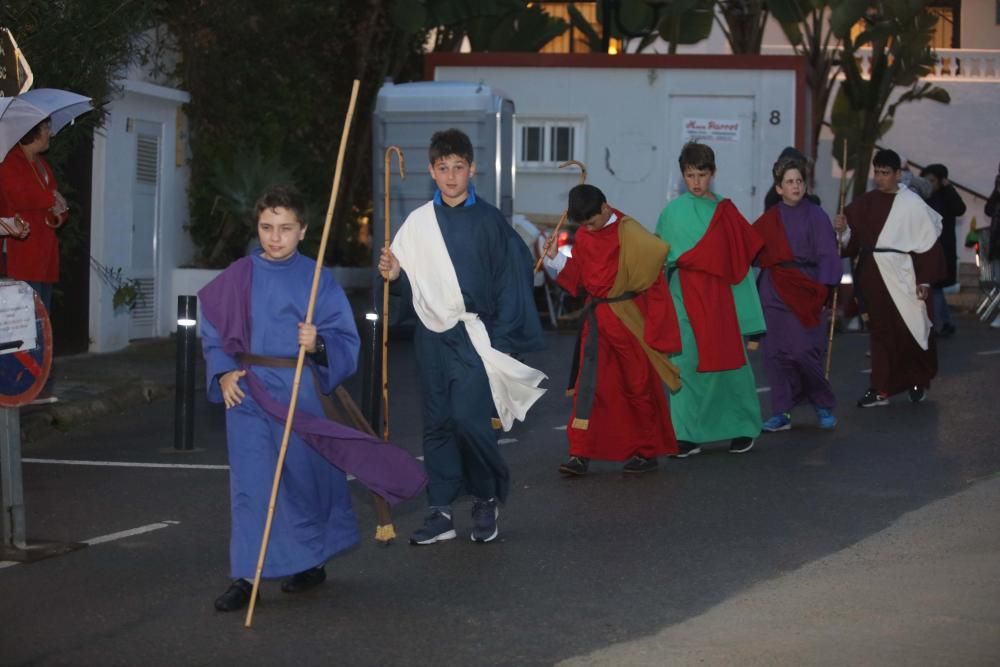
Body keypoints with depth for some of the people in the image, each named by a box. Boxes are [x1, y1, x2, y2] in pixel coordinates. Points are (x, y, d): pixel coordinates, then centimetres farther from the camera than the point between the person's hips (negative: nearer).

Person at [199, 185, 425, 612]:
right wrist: (223, 372, -7)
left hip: (298, 388, -1)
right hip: (247, 389, 1)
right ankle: (245, 577, 3)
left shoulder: (316, 278, -2)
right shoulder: (238, 277, 3)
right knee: (249, 480, 0)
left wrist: (318, 344, -22)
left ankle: (311, 562, 28)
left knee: (304, 473, 8)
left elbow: (345, 339, -3)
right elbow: (214, 333, 8)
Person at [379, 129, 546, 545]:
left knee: (468, 418, -15)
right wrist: (394, 276, -10)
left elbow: (510, 281, 0)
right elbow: (409, 289, 12)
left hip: (475, 335, -3)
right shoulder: (418, 223, 7)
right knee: (437, 424, 5)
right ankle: (441, 512, 12)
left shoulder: (490, 221, -1)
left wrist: (503, 339, -5)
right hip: (432, 336, 4)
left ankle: (487, 499, 6)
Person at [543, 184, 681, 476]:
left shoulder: (629, 233, -13)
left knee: (638, 386, 7)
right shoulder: (583, 236, 6)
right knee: (589, 386, -1)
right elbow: (578, 277, 12)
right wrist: (556, 259, -5)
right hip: (597, 319, 5)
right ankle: (581, 454, 0)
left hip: (628, 320, -5)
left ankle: (647, 452, 20)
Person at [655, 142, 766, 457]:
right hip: (685, 295, 0)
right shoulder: (673, 211, 6)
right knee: (687, 362, -6)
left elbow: (743, 256, 7)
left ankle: (743, 428, 15)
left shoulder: (726, 211, 8)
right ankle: (688, 435, -2)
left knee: (728, 361, -1)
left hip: (720, 297, 0)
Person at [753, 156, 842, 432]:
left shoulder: (816, 217, 1)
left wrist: (823, 292, -12)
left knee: (803, 352, -9)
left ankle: (823, 405, 12)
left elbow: (827, 255, -3)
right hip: (775, 293, 3)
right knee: (776, 354, 0)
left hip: (804, 292, -3)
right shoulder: (769, 221, 10)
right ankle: (781, 413, 5)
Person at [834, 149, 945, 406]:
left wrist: (924, 280, -9)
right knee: (881, 331, 7)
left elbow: (927, 243, -6)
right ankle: (881, 389, 10)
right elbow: (853, 239, 11)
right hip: (872, 274, 4)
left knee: (910, 330, 4)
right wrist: (843, 230, -11)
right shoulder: (865, 203, 6)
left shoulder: (912, 204, -7)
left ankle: (918, 381, 27)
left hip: (901, 275, -4)